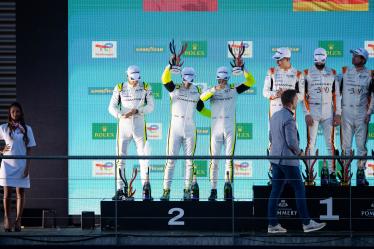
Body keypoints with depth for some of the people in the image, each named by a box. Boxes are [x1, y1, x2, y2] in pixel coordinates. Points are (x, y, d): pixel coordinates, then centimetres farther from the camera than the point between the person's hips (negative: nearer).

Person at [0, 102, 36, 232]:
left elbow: (29, 149, 3)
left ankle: (18, 220, 4)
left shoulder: (27, 129, 5)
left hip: (21, 166, 1)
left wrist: (27, 167, -4)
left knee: (20, 193, 1)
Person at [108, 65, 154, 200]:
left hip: (139, 126, 0)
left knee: (143, 157, -3)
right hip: (124, 125, 0)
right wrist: (121, 115, -24)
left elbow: (150, 107, -1)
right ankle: (120, 190, 1)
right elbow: (112, 107, -3)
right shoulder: (120, 88, 0)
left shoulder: (145, 87, 0)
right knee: (121, 158, -2)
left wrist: (136, 111, -18)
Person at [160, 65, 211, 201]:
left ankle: (187, 190, 10)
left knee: (189, 160, 4)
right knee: (171, 160, -4)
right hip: (175, 127, -3)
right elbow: (165, 79, -21)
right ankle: (166, 190, -2)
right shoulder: (175, 88, -2)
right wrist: (170, 66, -33)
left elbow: (201, 108, 19)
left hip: (190, 129, 3)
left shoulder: (197, 91, 8)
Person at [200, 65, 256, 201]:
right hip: (215, 127, 1)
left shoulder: (234, 89, 7)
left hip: (230, 128, -1)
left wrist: (242, 68, -13)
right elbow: (201, 99, -12)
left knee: (229, 160, -1)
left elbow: (250, 81, -3)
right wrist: (215, 89, -22)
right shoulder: (212, 90, 7)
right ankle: (213, 190, 2)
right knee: (214, 160, 0)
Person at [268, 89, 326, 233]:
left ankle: (272, 224, 8)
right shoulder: (289, 119, -18)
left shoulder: (275, 116, 10)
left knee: (276, 191, 8)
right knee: (300, 190, 1)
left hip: (275, 158, 9)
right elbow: (291, 142, -23)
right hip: (288, 160, -9)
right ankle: (306, 223, 5)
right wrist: (299, 152, -4)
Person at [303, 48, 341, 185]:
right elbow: (303, 95, -1)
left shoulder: (332, 73, 7)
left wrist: (337, 113, 2)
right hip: (312, 113, -2)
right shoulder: (307, 73, 0)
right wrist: (307, 114, -8)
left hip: (328, 113, 2)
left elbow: (336, 95, 8)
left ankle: (332, 174, 2)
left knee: (330, 144, 0)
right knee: (311, 143, -1)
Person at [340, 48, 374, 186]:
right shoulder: (345, 72, 6)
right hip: (346, 112, 0)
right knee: (346, 144, 0)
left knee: (362, 145, 1)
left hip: (362, 113, 0)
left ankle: (360, 173, 7)